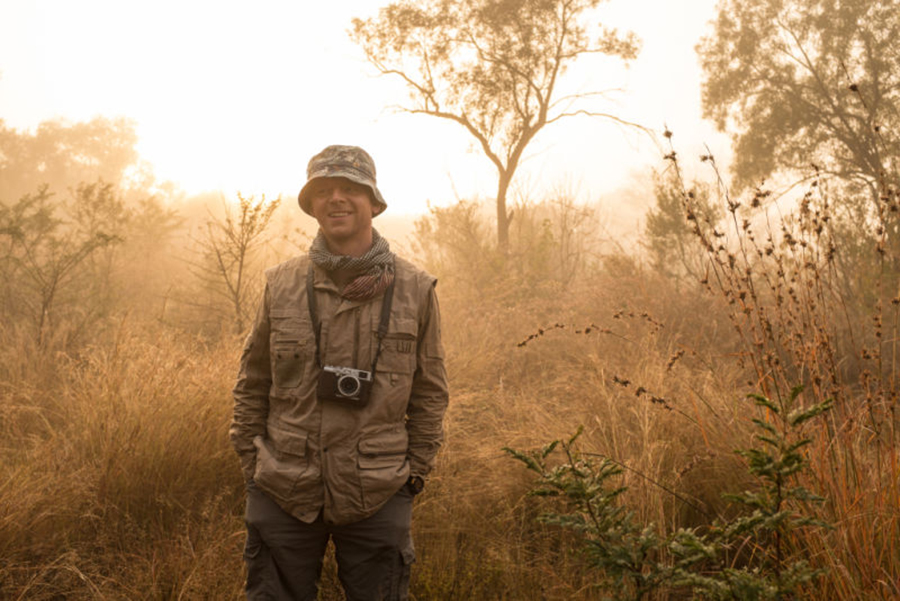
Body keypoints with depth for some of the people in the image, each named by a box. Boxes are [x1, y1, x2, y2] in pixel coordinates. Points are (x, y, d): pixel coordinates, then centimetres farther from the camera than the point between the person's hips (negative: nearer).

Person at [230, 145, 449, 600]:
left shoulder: (415, 289, -1)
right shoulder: (281, 285, 1)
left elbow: (430, 392, 5)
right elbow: (252, 384, 9)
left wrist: (415, 472, 2)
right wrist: (251, 465, 5)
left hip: (378, 498, 0)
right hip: (283, 493, 1)